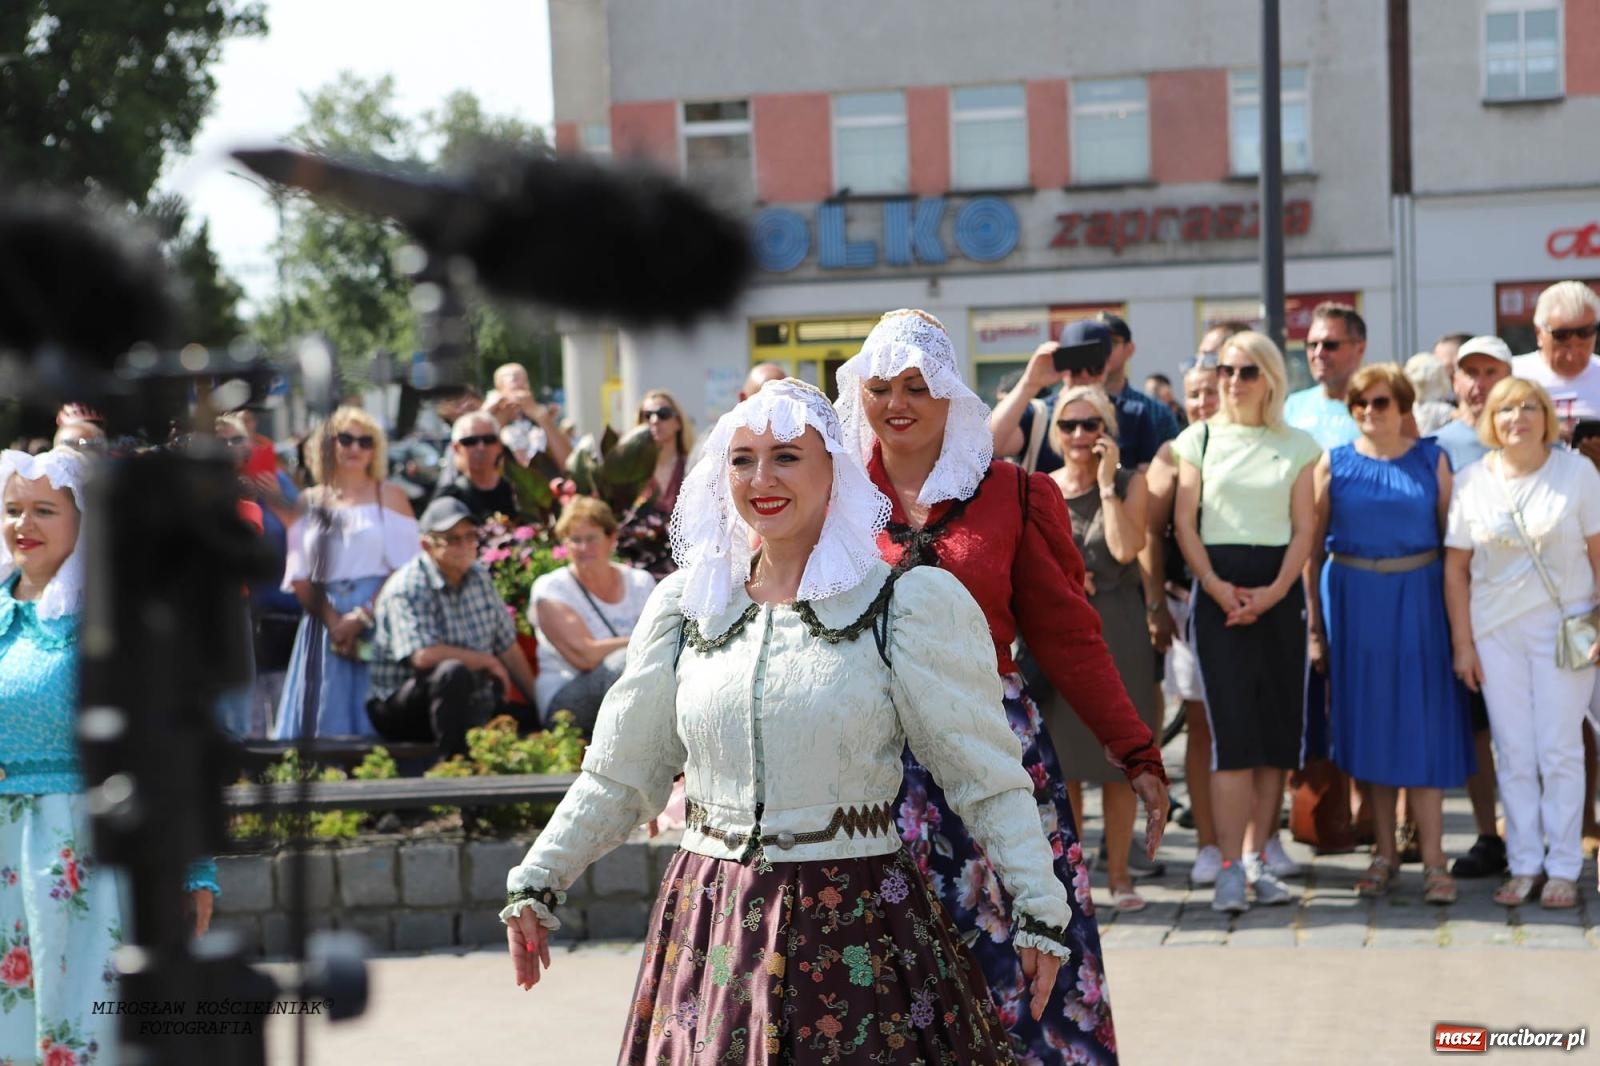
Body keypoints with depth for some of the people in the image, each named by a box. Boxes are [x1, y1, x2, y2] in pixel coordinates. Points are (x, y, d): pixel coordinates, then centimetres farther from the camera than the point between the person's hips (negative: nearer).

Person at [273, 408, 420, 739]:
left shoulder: (390, 497, 6)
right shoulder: (309, 503, 12)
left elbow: (404, 570, -3)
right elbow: (300, 577, 5)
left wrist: (361, 617, -14)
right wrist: (333, 621, -10)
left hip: (379, 623, -2)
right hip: (325, 622, 2)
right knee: (325, 719, -1)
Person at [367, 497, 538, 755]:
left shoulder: (480, 578, 9)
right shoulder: (407, 589, -14)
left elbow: (508, 647, 13)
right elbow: (423, 656, -28)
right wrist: (488, 662, -16)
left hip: (472, 703, 7)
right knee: (454, 672, -37)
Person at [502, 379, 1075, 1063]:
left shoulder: (906, 604, -5)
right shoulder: (685, 604, 6)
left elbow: (988, 776, -5)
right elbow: (619, 776, 13)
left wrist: (1039, 907, -9)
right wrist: (536, 884, 9)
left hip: (857, 922, -3)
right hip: (712, 921, 3)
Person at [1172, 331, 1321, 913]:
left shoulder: (1297, 446, 9)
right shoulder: (1198, 439, 7)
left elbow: (1304, 528, 5)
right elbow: (1184, 522, 2)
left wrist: (1274, 591, -10)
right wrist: (1216, 587, -11)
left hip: (1279, 592, 2)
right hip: (1219, 588, -2)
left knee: (1277, 728, 2)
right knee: (1233, 730, -10)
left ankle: (1261, 859, 11)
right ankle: (1230, 868, -9)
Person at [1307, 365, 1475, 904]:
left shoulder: (1431, 459, 4)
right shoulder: (1334, 463, 4)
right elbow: (1312, 545, 3)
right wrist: (1314, 623, -1)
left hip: (1418, 600, -1)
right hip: (1353, 601, 1)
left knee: (1422, 723, -2)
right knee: (1368, 723, 6)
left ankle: (1433, 860, 2)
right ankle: (1385, 853, 17)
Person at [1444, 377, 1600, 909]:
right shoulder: (1471, 481, 2)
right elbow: (1456, 567, 4)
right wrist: (1463, 643, 1)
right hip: (1496, 631, 2)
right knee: (1513, 753, 5)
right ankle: (1524, 865, 13)